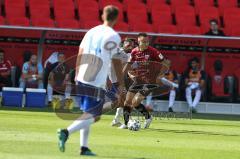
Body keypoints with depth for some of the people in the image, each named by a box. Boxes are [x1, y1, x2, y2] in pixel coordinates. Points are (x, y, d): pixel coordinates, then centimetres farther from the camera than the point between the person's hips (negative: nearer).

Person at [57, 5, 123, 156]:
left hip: (81, 80, 7)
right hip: (97, 83, -7)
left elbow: (80, 56, 13)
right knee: (94, 116, -4)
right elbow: (116, 62, -6)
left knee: (87, 114, 16)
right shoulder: (113, 36, -6)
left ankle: (84, 147, 11)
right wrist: (121, 84, 2)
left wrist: (77, 76, 21)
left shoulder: (91, 32, 12)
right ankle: (66, 132, -22)